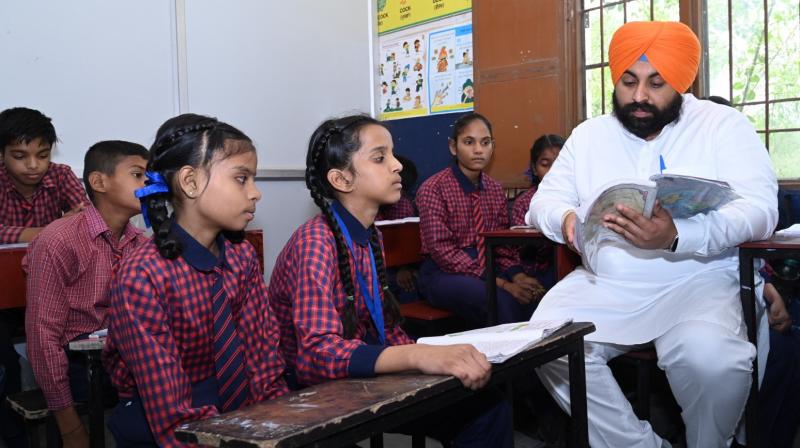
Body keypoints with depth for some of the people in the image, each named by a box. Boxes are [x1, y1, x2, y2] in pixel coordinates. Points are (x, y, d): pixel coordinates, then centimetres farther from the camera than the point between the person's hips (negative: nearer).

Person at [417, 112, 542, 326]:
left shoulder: (495, 189, 9)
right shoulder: (433, 189, -9)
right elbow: (443, 251, -16)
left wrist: (518, 276, -11)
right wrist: (501, 284, -22)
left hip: (488, 269, 5)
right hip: (444, 275, -5)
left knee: (532, 296, -23)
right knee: (503, 301, -31)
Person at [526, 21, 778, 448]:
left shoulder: (724, 125, 2)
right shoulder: (588, 134, 13)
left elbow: (760, 209, -10)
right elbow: (545, 200, 11)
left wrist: (676, 237, -29)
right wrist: (567, 219, -16)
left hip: (698, 279, -2)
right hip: (604, 281, 3)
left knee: (711, 359, -32)